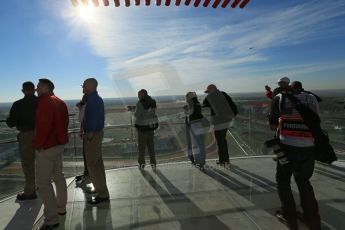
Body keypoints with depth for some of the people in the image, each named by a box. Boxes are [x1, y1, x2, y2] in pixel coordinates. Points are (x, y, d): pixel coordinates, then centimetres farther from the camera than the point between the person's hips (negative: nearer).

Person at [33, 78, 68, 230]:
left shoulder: (45, 101, -17)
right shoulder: (60, 102, 12)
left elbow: (44, 126, -25)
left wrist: (37, 144, -15)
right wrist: (62, 139, 15)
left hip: (46, 147, -9)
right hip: (59, 144, 9)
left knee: (43, 182, -2)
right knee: (58, 175, 19)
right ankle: (61, 207, 33)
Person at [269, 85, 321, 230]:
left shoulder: (280, 98, 2)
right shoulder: (312, 99, 10)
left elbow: (273, 126, 4)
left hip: (288, 147, -3)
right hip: (309, 148, 3)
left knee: (283, 180, 19)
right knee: (303, 181, 24)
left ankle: (289, 217, 22)